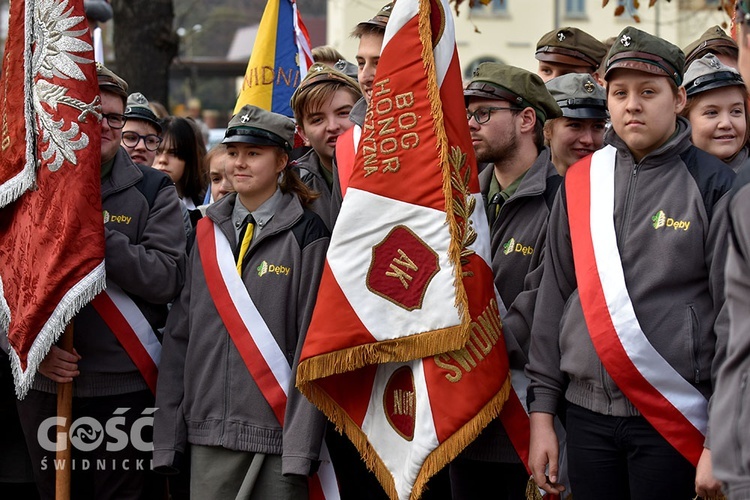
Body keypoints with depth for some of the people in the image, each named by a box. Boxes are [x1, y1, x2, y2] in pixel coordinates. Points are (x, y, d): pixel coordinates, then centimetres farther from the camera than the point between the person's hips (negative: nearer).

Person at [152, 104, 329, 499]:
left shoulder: (305, 235, -2)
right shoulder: (208, 232, 11)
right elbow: (179, 333, 11)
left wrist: (301, 445, -15)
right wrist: (167, 437, 6)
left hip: (277, 429, -4)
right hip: (209, 430, 4)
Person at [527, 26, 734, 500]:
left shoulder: (713, 185, -4)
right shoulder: (580, 182, 8)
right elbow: (554, 300, 11)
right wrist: (542, 412, 7)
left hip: (674, 421, -4)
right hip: (588, 413, 4)